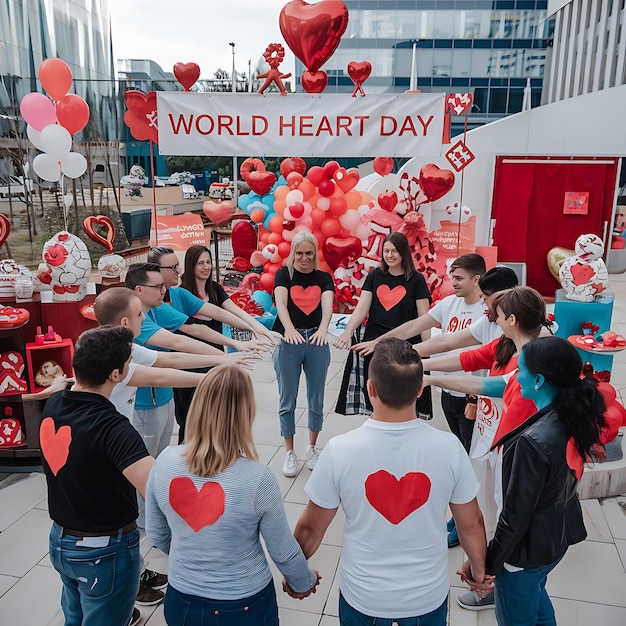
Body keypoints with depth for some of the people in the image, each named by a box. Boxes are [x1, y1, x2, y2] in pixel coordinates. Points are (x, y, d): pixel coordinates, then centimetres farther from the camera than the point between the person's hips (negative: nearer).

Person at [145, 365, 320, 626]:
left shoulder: (165, 462, -17)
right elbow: (283, 551, -12)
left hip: (181, 603, 3)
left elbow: (156, 535, 0)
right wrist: (305, 582, 8)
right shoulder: (258, 478, -27)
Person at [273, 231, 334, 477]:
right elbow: (280, 303, -12)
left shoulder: (324, 278, 9)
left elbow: (327, 305, -9)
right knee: (288, 401, 5)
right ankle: (290, 453, 20)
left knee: (316, 400, 10)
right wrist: (289, 329, -32)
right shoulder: (284, 274, 4)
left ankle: (312, 448, 29)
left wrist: (323, 329, -30)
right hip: (289, 342, -2)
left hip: (316, 342, 2)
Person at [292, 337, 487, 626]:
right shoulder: (449, 448, -21)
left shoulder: (339, 451, -24)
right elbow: (471, 525, -6)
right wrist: (479, 569, 14)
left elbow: (310, 529, -11)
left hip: (363, 597, -1)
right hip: (428, 596, 1)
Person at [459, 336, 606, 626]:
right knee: (536, 597, 33)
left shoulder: (533, 441, -36)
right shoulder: (575, 417, -11)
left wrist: (487, 565, -13)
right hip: (559, 535, 8)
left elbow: (515, 516, -26)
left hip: (528, 548, -7)